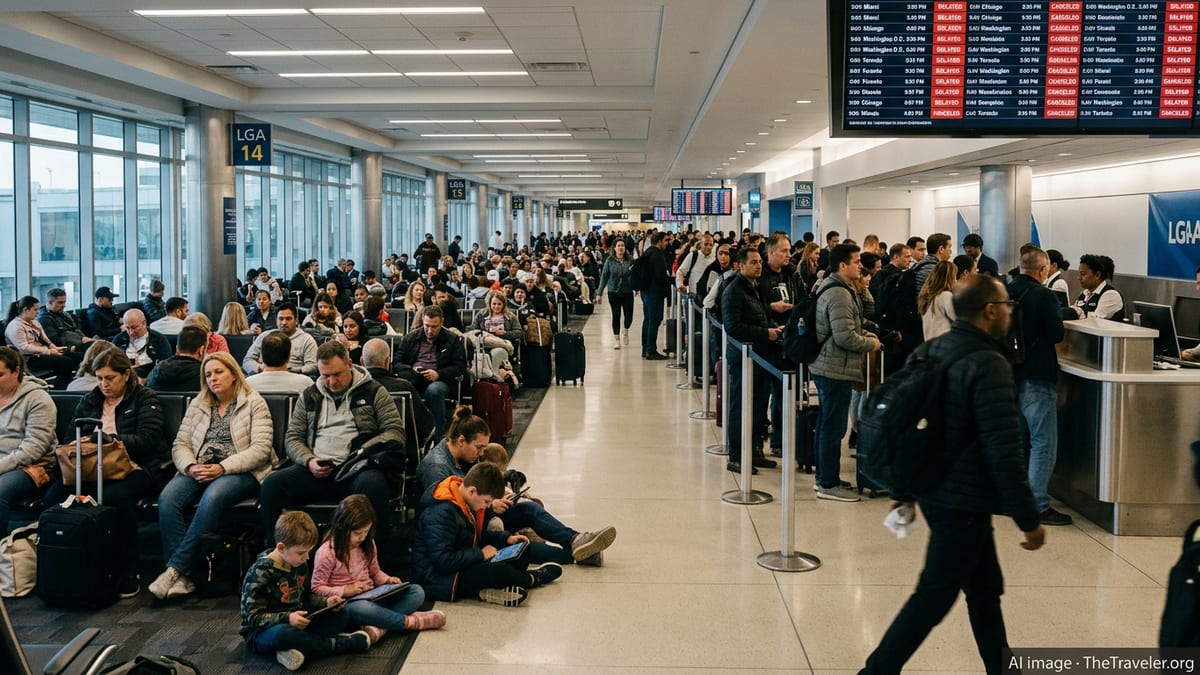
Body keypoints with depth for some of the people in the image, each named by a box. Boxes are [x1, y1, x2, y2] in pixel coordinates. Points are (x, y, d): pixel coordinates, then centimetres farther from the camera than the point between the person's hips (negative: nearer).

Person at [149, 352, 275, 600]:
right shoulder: (197, 405, 20)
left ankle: (176, 568, -31)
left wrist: (222, 468, -18)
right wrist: (190, 467, -10)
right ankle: (182, 577, -29)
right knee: (167, 498, -27)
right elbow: (180, 444, 13)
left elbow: (261, 449, -7)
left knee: (212, 497, -37)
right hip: (200, 470, 5)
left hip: (240, 472, -4)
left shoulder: (254, 404, 4)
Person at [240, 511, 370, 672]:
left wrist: (326, 602, -3)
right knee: (281, 634, -42)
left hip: (296, 624, 8)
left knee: (342, 616, -3)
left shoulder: (300, 564, 3)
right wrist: (287, 619, -36)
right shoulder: (260, 573, -21)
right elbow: (254, 617, -22)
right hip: (264, 632, -8)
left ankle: (299, 648, -26)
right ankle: (339, 643, -24)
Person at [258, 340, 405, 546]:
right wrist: (309, 461, -5)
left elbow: (396, 432, 3)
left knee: (372, 483, -38)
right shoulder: (309, 397, 19)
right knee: (272, 484, -22)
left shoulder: (374, 392, 9)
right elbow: (293, 438, 17)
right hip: (316, 471, 3)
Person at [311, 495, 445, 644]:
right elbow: (317, 589, -9)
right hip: (347, 603, -7)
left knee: (417, 591, -11)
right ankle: (410, 621, -26)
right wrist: (345, 590, -21)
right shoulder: (327, 553, -12)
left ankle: (379, 627, -35)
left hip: (371, 597, 7)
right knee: (361, 608, -44)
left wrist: (387, 580, -1)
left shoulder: (367, 544, 8)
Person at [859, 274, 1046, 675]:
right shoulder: (988, 365, -20)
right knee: (934, 596, 2)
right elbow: (1004, 453, -22)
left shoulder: (932, 351, 6)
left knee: (985, 589, 20)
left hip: (934, 490, 9)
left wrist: (906, 488, 23)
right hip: (964, 504, -9)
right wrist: (1029, 519, -14)